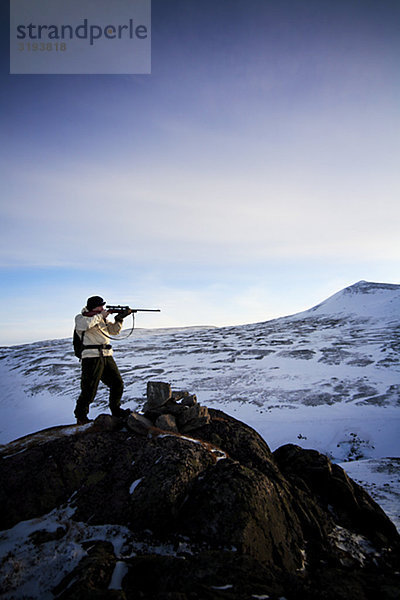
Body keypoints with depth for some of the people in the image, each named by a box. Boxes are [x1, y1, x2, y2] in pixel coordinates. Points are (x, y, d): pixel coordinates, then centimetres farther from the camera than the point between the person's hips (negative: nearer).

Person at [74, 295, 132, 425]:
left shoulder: (103, 318, 17)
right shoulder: (80, 317, -2)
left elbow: (114, 331, 18)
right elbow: (85, 324, -25)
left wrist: (120, 319, 4)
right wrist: (100, 316, -15)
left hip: (107, 356, 7)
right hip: (92, 357, -7)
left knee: (117, 383, 10)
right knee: (89, 389, -5)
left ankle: (115, 410, 28)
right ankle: (81, 416, 14)